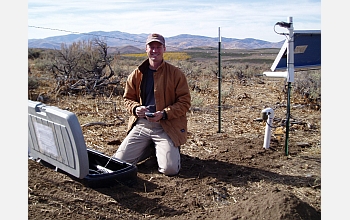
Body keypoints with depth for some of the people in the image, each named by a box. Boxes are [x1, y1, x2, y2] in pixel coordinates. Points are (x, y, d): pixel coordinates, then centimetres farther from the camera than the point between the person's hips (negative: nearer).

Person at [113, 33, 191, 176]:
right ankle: (150, 148, 23)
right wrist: (136, 108, -8)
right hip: (141, 124, 4)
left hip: (166, 127, -3)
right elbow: (128, 98, 16)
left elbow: (185, 102, -4)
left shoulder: (176, 74, -3)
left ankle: (169, 148, 20)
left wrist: (164, 113, -18)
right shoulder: (137, 74, 8)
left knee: (169, 169, -17)